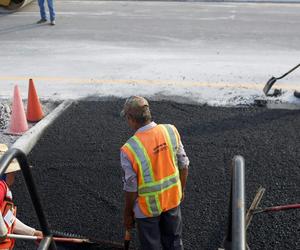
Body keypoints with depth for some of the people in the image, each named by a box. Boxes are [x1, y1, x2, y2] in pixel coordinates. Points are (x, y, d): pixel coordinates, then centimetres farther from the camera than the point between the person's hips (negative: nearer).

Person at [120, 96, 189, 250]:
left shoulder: (129, 149, -26)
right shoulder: (171, 130, -14)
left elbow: (131, 188, -17)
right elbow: (183, 165, -3)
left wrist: (128, 214, 0)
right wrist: (181, 190, 14)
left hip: (148, 206, -4)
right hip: (172, 198, 4)